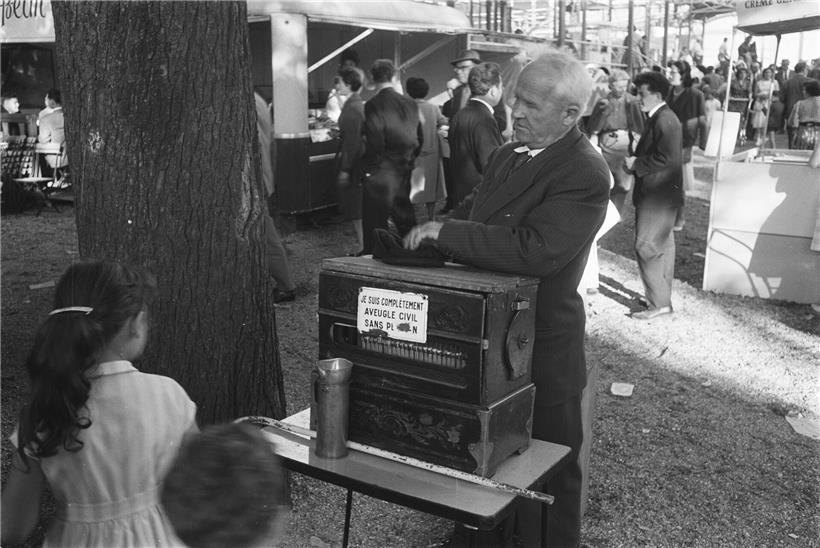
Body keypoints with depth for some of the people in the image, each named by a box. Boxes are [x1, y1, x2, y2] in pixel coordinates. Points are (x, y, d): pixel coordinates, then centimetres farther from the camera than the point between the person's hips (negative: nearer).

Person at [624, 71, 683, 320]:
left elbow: (665, 158, -26)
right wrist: (635, 161, 5)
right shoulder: (658, 118, 14)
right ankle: (662, 298, 26)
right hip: (659, 194, 11)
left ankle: (659, 303, -3)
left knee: (646, 247, -8)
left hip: (658, 196, -11)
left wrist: (636, 164, -17)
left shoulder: (665, 121, -18)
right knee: (662, 248, 16)